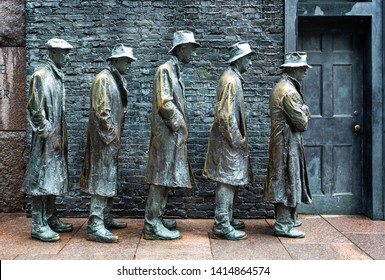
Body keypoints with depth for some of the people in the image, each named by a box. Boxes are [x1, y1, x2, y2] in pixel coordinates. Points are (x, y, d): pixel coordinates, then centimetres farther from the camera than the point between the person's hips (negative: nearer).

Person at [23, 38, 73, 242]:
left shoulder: (58, 77, 15)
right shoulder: (40, 76, -11)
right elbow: (36, 110, -15)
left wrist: (62, 136, 15)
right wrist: (49, 135, -16)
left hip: (57, 137, 9)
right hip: (46, 138, -9)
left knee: (54, 178, 13)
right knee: (41, 178, -4)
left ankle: (51, 219, 23)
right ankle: (38, 225, 2)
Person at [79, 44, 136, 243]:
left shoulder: (119, 80, 16)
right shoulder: (103, 79, -12)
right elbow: (101, 110, -19)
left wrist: (117, 135, 15)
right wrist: (112, 135, -16)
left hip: (113, 138, 10)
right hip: (104, 137, -10)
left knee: (110, 179, 14)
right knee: (102, 178, -10)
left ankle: (105, 218, 24)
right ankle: (94, 226, -8)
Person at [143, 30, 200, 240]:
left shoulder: (175, 71, 18)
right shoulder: (165, 70, -11)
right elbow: (164, 103, -19)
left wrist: (180, 124, 11)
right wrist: (178, 124, -11)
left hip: (174, 134, 10)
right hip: (166, 133, -10)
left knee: (165, 178, 13)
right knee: (161, 178, -6)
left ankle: (156, 219, 22)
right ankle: (152, 226, 0)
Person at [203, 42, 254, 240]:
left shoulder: (235, 79, 15)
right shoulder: (229, 80, -16)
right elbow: (225, 115, -22)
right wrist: (237, 140, -17)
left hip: (232, 140, 10)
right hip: (228, 141, -10)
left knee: (231, 181, 16)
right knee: (227, 181, -5)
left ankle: (226, 219, 27)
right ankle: (221, 226, 2)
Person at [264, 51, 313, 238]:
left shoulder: (281, 87, 14)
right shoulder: (289, 91, -19)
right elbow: (301, 121, -19)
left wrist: (303, 113, 2)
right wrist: (305, 112, 0)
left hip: (282, 142, 10)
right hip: (288, 143, -10)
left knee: (284, 180, 17)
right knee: (288, 181, -4)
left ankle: (286, 218, 29)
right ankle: (283, 225, 3)